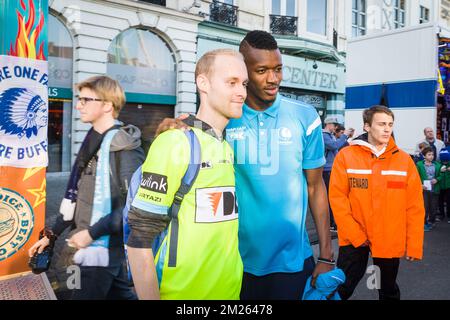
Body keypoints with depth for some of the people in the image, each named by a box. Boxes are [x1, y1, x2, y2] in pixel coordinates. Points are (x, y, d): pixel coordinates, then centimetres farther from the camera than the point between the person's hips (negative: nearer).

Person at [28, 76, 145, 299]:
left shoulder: (125, 146, -16)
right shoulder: (92, 141, 10)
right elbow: (78, 196, 15)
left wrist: (92, 233, -19)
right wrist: (52, 233, 16)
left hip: (103, 247, -8)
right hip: (92, 245, 8)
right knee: (120, 294, 18)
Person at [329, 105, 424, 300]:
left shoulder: (404, 160, -2)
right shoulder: (346, 156, -7)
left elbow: (414, 206, -1)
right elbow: (337, 198, -9)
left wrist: (414, 245, -3)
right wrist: (355, 235, -12)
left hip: (391, 240, 2)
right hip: (353, 238, -2)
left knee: (388, 290, 20)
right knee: (342, 288, 10)